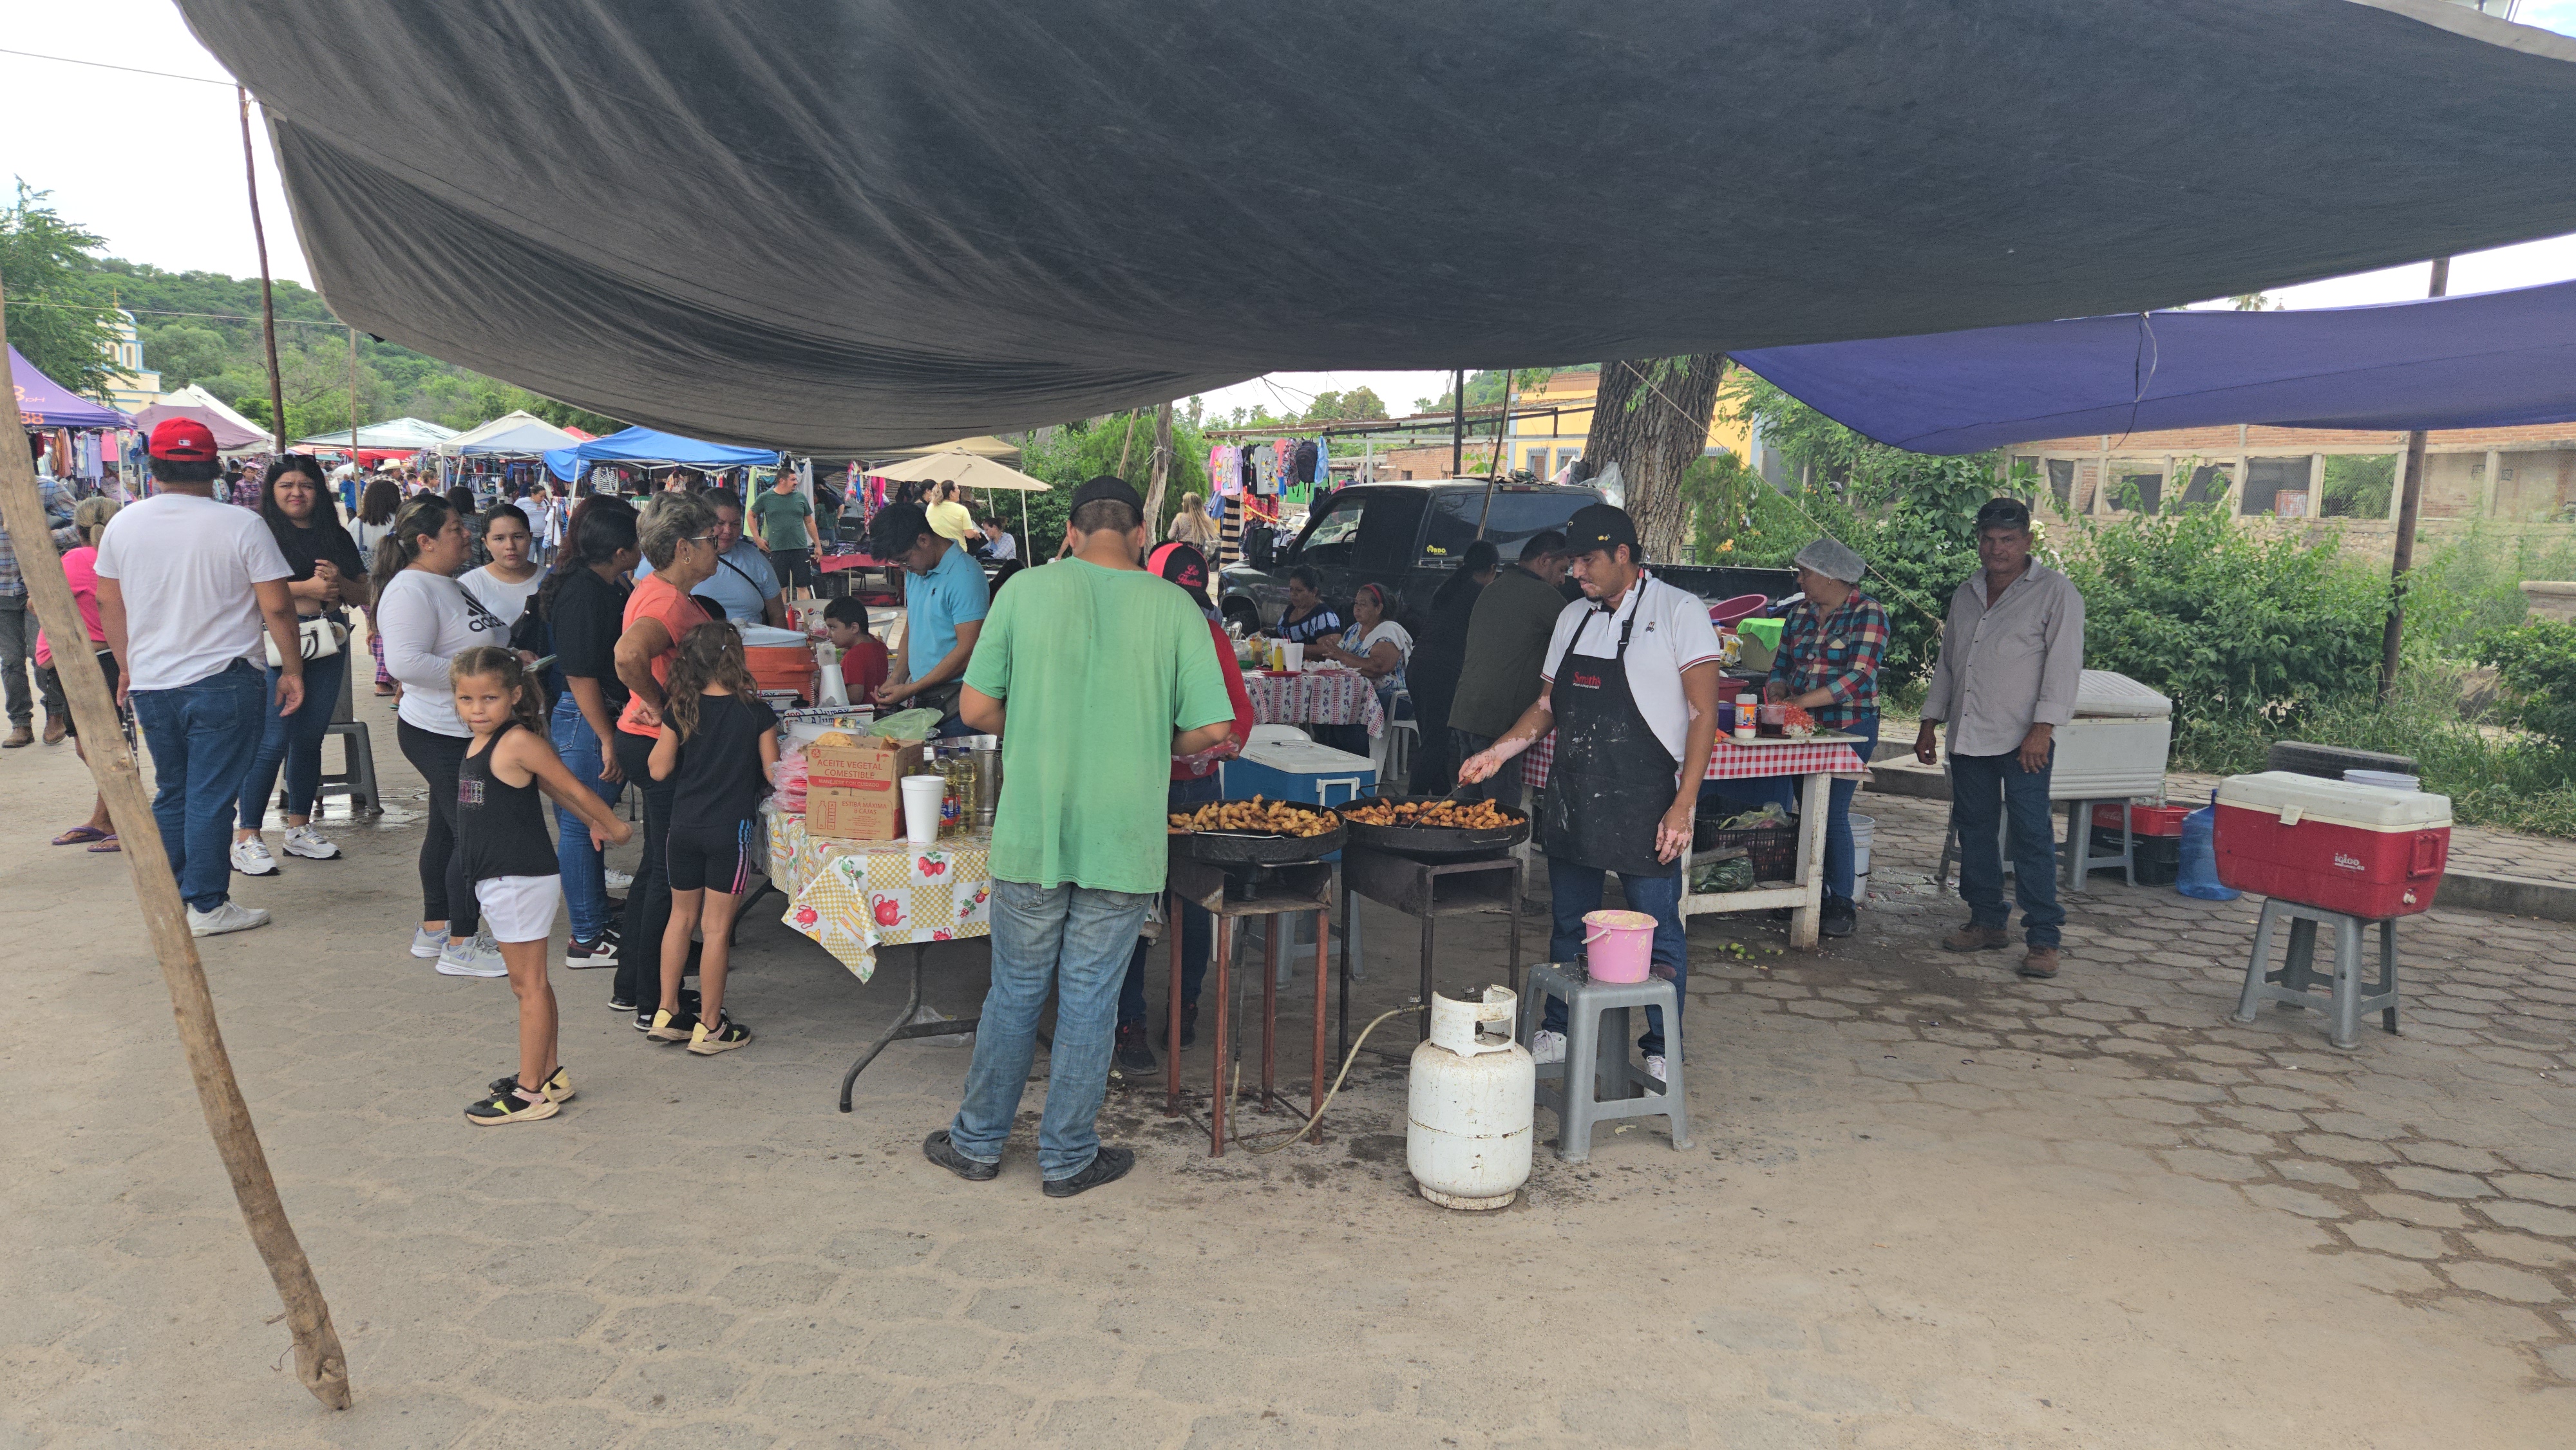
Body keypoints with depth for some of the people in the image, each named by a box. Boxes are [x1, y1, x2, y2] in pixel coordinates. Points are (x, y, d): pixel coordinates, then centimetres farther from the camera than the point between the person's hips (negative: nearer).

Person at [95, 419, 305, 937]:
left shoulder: (122, 525, 3)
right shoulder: (241, 526, -11)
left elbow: (109, 604, 12)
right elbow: (277, 608, -11)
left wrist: (129, 667, 24)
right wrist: (292, 669, 1)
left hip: (150, 685, 5)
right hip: (221, 682, -5)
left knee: (171, 793, 17)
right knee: (211, 797, 1)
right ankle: (208, 906, 7)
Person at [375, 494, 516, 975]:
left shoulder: (447, 585, 15)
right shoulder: (411, 590, -18)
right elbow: (405, 661, -29)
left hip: (464, 732, 11)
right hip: (443, 735, -11)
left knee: (448, 829, 18)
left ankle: (434, 930, 30)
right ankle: (461, 946, 3)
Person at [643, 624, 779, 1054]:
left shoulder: (680, 710, 0)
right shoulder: (757, 712, -8)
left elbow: (660, 769, 3)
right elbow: (773, 774, -6)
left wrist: (664, 726, 14)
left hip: (684, 828, 4)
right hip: (731, 831, -4)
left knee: (681, 917, 18)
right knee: (717, 928, 3)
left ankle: (667, 1014, 25)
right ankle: (710, 1026, 10)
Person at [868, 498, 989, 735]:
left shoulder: (965, 575, -15)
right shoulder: (915, 571, 12)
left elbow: (968, 650, -18)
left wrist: (909, 690, -14)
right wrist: (897, 679, 7)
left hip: (954, 698, -7)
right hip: (919, 696, 7)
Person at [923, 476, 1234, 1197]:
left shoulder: (1026, 589, -2)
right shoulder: (1175, 608, -5)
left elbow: (977, 709, -2)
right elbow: (1212, 728, -6)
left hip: (1031, 832, 1)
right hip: (1124, 839, -1)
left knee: (1015, 991, 16)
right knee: (1090, 998, 10)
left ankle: (978, 1142, 30)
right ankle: (1068, 1157, 23)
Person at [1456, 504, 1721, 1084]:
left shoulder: (1679, 612, -6)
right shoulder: (1573, 618, 12)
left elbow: (1704, 714, -10)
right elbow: (1549, 705, 19)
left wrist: (1683, 805, -16)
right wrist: (1496, 753, 5)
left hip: (1644, 801, -5)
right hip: (1572, 797, 6)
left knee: (1657, 932, 2)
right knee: (1569, 924, 14)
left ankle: (1662, 1053, 16)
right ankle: (1558, 1034, 28)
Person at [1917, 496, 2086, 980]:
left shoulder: (2055, 591, -2)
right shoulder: (1966, 595, 17)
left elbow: (2064, 663, -9)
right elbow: (1947, 663, 23)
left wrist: (2043, 727, -17)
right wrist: (1929, 724, 18)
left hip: (2022, 739, -6)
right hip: (1968, 736, 6)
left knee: (2031, 834, -7)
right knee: (1974, 830, 9)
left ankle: (2042, 939, -3)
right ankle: (1988, 923, 20)